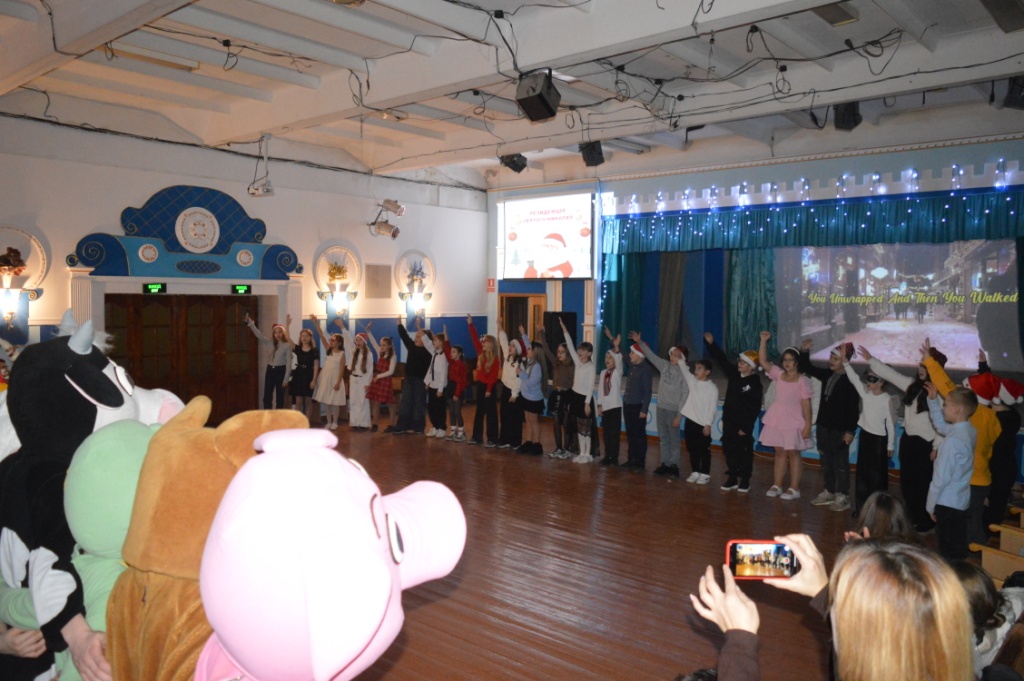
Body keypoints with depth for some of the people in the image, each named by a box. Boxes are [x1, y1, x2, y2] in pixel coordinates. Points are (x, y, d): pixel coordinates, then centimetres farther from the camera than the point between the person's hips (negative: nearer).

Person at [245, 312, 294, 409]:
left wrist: (286, 379, -11)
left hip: (281, 371, -4)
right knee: (267, 396, 5)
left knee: (279, 397, 4)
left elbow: (289, 363, -9)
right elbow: (259, 335, -2)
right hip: (270, 370, 4)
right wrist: (250, 323, -14)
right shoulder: (271, 342, 5)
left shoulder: (287, 345, -8)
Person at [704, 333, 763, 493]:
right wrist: (711, 344, -8)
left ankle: (745, 481, 15)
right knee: (729, 450, 10)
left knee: (744, 453, 5)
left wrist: (746, 427, -16)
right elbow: (722, 360, 3)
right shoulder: (734, 374, 2)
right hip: (728, 421, 6)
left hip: (743, 425, -6)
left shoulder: (755, 385, -13)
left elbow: (754, 409, -14)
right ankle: (732, 479, 21)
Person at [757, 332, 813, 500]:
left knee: (793, 453, 3)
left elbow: (806, 403, -10)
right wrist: (764, 341, -8)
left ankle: (794, 489, 10)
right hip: (777, 418, 5)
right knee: (779, 452, 11)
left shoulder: (803, 380, -9)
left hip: (793, 421, -5)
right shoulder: (778, 374, 5)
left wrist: (808, 424, -14)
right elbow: (763, 361, 0)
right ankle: (777, 486, 18)